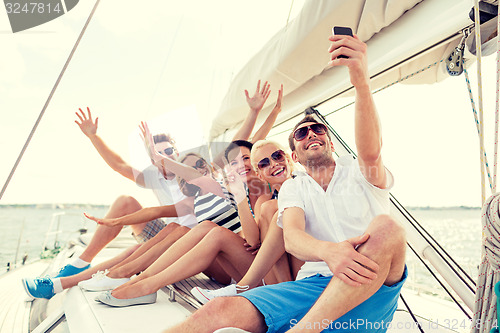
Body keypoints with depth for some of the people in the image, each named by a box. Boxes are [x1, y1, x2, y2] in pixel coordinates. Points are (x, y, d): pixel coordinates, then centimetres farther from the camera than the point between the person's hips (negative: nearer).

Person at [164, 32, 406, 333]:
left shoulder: (358, 171, 9)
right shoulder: (293, 188, 14)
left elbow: (371, 153, -18)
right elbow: (291, 238, -6)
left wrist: (362, 80, -34)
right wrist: (327, 251, -30)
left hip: (370, 290, 0)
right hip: (315, 283, 1)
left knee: (386, 228, -35)